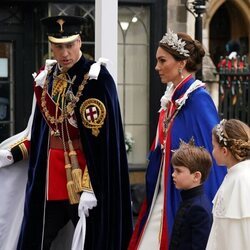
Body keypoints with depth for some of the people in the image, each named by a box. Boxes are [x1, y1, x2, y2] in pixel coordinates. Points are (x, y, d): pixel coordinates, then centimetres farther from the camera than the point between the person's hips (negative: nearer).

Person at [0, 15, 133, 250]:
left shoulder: (96, 79, -13)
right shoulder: (46, 76, 7)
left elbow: (100, 140, -17)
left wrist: (89, 187, -21)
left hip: (86, 176, -6)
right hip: (48, 177, 6)